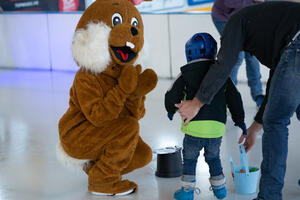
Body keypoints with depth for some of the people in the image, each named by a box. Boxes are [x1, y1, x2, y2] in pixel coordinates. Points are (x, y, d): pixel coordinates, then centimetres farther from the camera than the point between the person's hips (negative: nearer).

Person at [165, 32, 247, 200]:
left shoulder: (185, 75, 1)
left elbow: (172, 96, 0)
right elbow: (234, 99, 13)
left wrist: (171, 110, 22)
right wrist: (240, 120, 25)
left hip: (194, 127, -3)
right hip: (217, 127, 3)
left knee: (189, 158, 13)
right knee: (213, 157, 23)